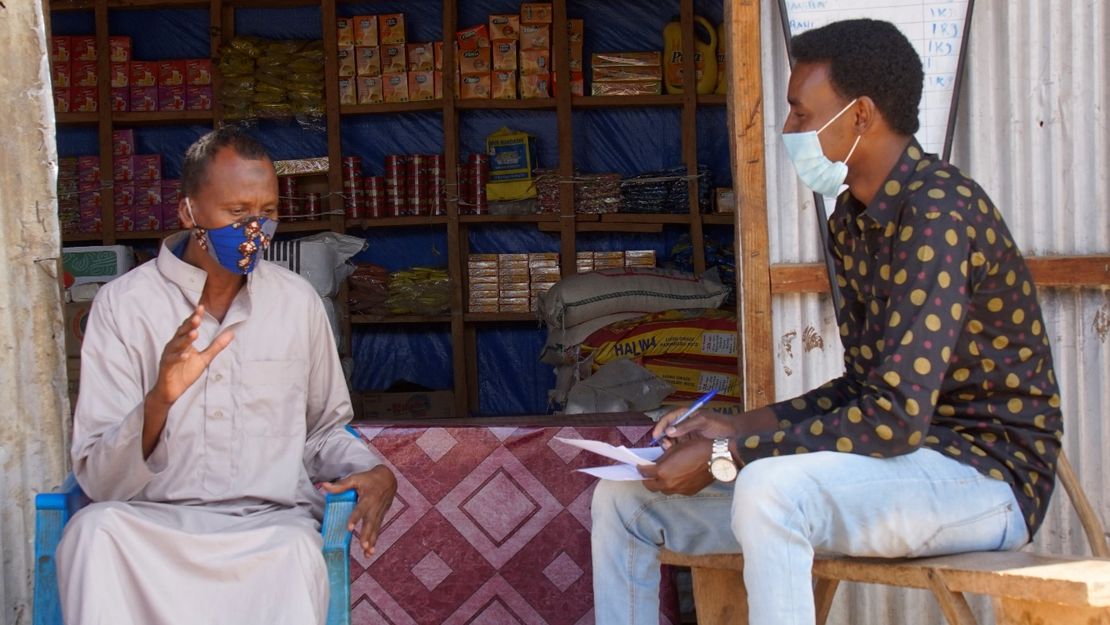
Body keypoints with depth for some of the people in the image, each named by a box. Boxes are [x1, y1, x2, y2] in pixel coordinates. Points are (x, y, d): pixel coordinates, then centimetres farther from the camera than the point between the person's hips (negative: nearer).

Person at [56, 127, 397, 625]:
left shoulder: (298, 301, 9)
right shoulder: (122, 304, 0)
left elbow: (323, 432, 24)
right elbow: (98, 479, -5)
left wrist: (372, 473, 1)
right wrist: (159, 400, -25)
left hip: (272, 523, 1)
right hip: (154, 522, -1)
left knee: (295, 551, -36)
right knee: (94, 530, -35)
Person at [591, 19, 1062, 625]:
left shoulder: (938, 211, -20)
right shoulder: (851, 222, 10)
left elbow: (896, 417, -26)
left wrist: (726, 456, -21)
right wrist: (737, 425, 3)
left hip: (988, 474, -9)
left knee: (769, 491, -38)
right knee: (625, 497, 5)